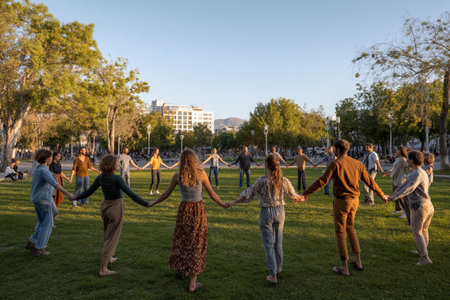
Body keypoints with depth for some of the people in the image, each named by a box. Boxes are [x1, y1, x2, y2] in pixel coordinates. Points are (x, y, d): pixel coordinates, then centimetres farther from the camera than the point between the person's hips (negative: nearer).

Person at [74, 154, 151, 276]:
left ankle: (109, 257, 46)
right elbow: (130, 194, -26)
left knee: (107, 234, 26)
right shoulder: (117, 178, -22)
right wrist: (146, 204, -27)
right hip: (116, 208, -7)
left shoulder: (100, 178, -2)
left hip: (105, 207, 7)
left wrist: (76, 197, 26)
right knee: (112, 238, 1)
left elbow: (89, 191, 8)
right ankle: (103, 269, 4)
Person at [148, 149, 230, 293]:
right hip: (198, 211, -2)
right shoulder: (201, 174, -12)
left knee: (181, 240, 24)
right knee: (196, 244, 8)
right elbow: (212, 194, -5)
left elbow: (166, 194, 4)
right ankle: (193, 282, 13)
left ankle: (182, 267, 42)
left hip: (184, 210, 2)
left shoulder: (177, 176, -6)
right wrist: (222, 204, 12)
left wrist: (153, 203, 21)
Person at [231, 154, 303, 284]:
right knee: (278, 241, 21)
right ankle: (278, 267, 38)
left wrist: (234, 202, 1)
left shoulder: (262, 180, -17)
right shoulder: (284, 180, -5)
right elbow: (293, 195, 10)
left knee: (269, 243, 5)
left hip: (266, 212, -4)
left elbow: (247, 194, -13)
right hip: (280, 211, 4)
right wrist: (300, 199, 33)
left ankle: (273, 275, 6)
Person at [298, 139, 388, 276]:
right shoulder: (357, 163, 4)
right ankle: (358, 261, 27)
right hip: (354, 200, 6)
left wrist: (306, 193, -13)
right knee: (350, 227, 24)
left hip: (341, 201, -6)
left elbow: (322, 181, -18)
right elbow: (369, 181, 11)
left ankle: (344, 267, 10)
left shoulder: (335, 164, -13)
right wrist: (382, 195, 24)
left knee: (340, 232, 4)